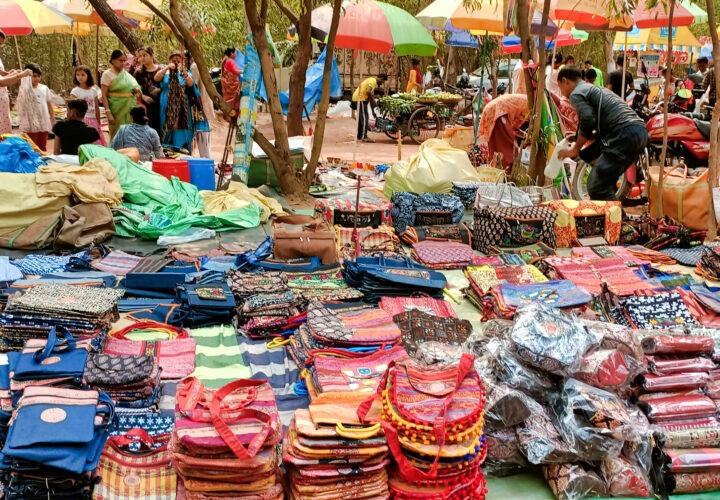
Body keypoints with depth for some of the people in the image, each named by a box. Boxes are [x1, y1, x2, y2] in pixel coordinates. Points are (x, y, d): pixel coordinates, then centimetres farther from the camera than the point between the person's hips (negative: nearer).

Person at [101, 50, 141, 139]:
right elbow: (104, 96, -8)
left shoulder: (126, 74, 11)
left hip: (129, 110, 5)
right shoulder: (107, 74, -4)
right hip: (117, 110, -5)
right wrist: (108, 112, -18)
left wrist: (137, 90, -3)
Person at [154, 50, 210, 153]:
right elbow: (156, 78, -10)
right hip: (168, 108, 0)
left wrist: (183, 71, -26)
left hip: (182, 109, 0)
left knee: (182, 134, -5)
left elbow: (190, 84, -9)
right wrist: (167, 67, -23)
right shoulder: (165, 73, 12)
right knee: (169, 131, -4)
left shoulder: (185, 75, 12)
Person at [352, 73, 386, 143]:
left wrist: (373, 111, 25)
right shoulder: (373, 81, -10)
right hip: (360, 98, -10)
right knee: (364, 117, -10)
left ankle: (359, 136, 23)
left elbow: (371, 95, 25)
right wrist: (373, 100, -10)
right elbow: (368, 91, -27)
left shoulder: (372, 80, 22)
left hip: (357, 98, 10)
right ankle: (364, 137, -13)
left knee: (361, 117, 17)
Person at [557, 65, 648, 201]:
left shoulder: (576, 94, 4)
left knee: (597, 188, -12)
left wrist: (575, 149, 2)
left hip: (625, 134, -10)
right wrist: (580, 137, 32)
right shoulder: (595, 89, 34)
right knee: (605, 183, 21)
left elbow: (588, 122, -11)